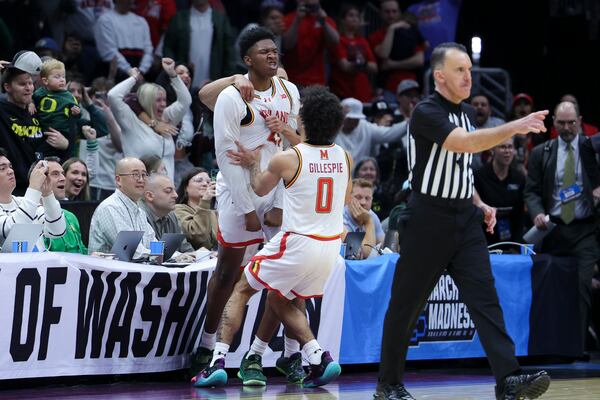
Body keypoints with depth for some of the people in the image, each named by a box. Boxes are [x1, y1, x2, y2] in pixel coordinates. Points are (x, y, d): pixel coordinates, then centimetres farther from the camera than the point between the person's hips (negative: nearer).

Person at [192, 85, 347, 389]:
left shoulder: (286, 159, -12)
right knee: (280, 300, 24)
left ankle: (217, 363, 3)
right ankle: (320, 360, 9)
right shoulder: (344, 158, 1)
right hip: (331, 247, 5)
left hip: (297, 244, -5)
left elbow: (260, 189, 7)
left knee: (241, 290, 13)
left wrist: (253, 163, 28)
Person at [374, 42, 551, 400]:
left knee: (485, 296, -7)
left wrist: (478, 203, 11)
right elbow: (466, 143, -30)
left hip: (464, 217, 6)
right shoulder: (426, 113, -13)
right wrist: (515, 127, -37)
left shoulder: (467, 113, 12)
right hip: (429, 219, -6)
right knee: (407, 304, 3)